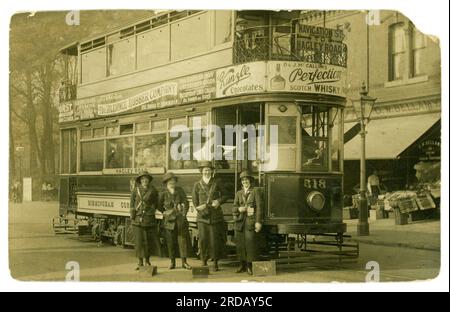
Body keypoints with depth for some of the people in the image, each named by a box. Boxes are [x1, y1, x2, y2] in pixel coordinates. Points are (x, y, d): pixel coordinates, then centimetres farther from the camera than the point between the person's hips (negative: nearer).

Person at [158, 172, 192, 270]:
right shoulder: (163, 194, 1)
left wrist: (184, 213, -5)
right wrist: (165, 212, 3)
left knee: (183, 240, -2)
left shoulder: (180, 191, 4)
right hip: (169, 220, -1)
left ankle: (184, 262, 4)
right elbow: (159, 206, 13)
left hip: (180, 219, 1)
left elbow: (186, 202, 4)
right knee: (171, 242, 4)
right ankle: (172, 262, 16)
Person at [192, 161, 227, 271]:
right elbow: (195, 202, 8)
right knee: (203, 239, -5)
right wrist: (200, 209, -7)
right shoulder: (197, 185, 6)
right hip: (203, 216, 0)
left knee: (216, 239, 0)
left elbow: (224, 196, 14)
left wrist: (219, 201, -6)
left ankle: (216, 262, 10)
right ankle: (204, 262, 7)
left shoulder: (216, 183, 7)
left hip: (216, 215, 1)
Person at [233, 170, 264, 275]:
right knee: (240, 244, 5)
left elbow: (259, 207, -3)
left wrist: (258, 222, -11)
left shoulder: (256, 191, 3)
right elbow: (234, 207, 14)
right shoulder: (239, 193, 18)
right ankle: (243, 265, 15)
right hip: (240, 222, 5)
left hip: (251, 221, -5)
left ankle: (250, 266, -5)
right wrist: (239, 209, -10)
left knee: (251, 242, -10)